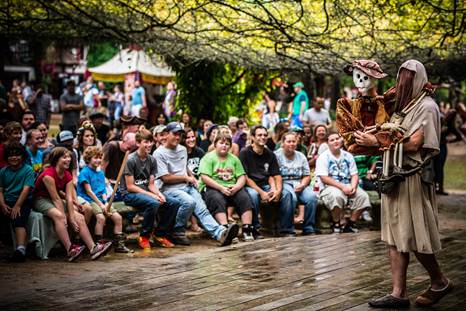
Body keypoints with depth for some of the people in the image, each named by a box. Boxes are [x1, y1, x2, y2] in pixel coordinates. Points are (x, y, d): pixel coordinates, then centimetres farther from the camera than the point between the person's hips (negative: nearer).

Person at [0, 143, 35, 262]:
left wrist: (17, 206, -18)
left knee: (19, 219, -29)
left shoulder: (28, 170, 4)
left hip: (23, 202, -4)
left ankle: (21, 248, -47)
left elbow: (26, 189, -7)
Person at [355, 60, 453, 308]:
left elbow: (413, 143, -17)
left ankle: (440, 282, 20)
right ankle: (398, 294, 10)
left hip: (413, 179, -7)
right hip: (394, 177, 8)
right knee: (395, 237, 6)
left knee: (414, 237, -1)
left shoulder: (426, 107, -7)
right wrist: (368, 139, -1)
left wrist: (376, 142, -17)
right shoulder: (401, 106, 16)